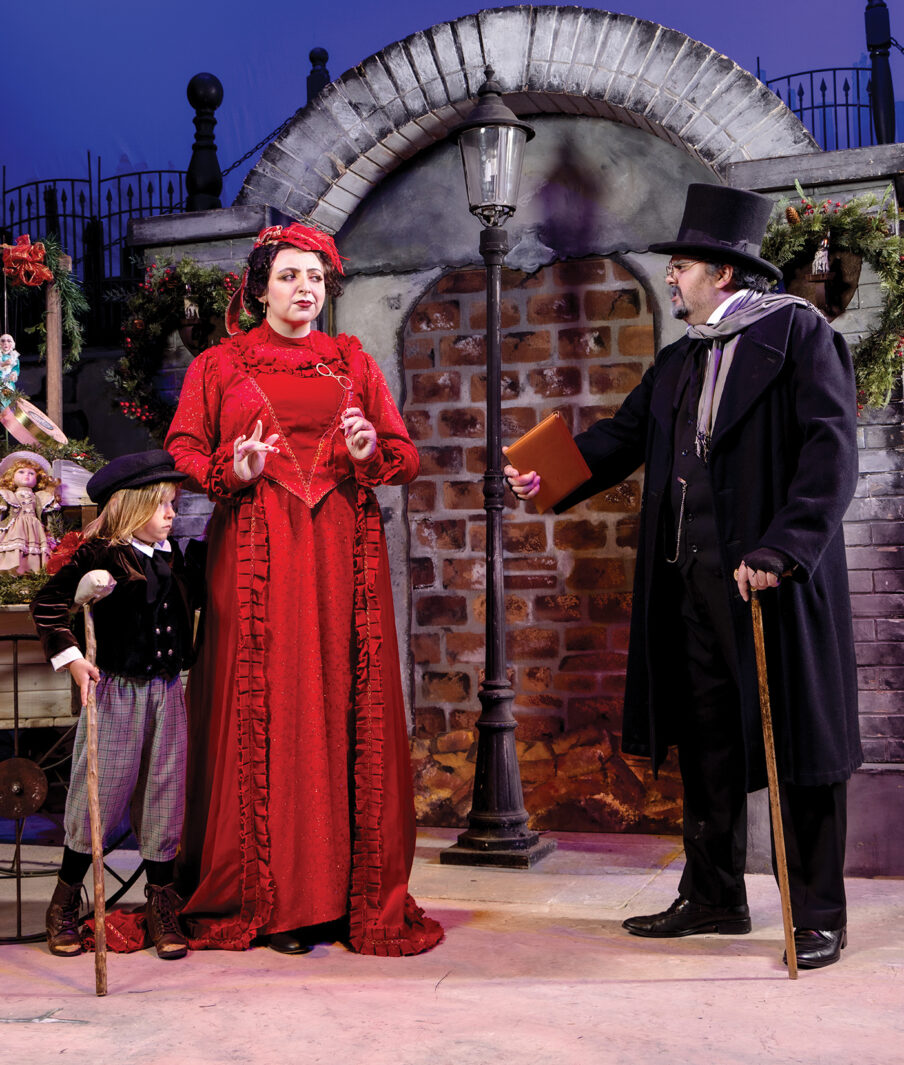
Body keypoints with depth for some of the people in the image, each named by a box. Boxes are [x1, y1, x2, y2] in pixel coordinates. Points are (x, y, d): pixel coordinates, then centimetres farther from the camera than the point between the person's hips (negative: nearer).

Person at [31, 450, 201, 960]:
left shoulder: (171, 554, 10)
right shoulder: (101, 554, -9)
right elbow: (48, 603, -7)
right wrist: (72, 658, -11)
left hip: (167, 689, 5)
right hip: (116, 689, -5)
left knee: (164, 795, 8)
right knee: (100, 794, 2)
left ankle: (162, 908, 20)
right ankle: (65, 903, 22)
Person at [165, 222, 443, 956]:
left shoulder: (353, 362, 16)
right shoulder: (220, 365, 12)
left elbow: (405, 454, 11)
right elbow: (183, 454, 5)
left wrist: (371, 451, -10)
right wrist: (233, 471, -14)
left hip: (341, 551, 2)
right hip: (256, 553, -1)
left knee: (345, 711, -1)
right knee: (263, 712, -4)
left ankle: (353, 892, 5)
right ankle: (270, 898, 2)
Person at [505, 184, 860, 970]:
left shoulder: (799, 333, -6)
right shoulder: (680, 361, 18)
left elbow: (833, 451, -14)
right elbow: (625, 436, 17)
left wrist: (780, 551, -21)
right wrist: (548, 476, 2)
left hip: (773, 579, -7)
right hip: (691, 579, 7)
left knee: (795, 739, 2)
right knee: (706, 738, 13)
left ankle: (818, 915, 13)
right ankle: (714, 897, 25)